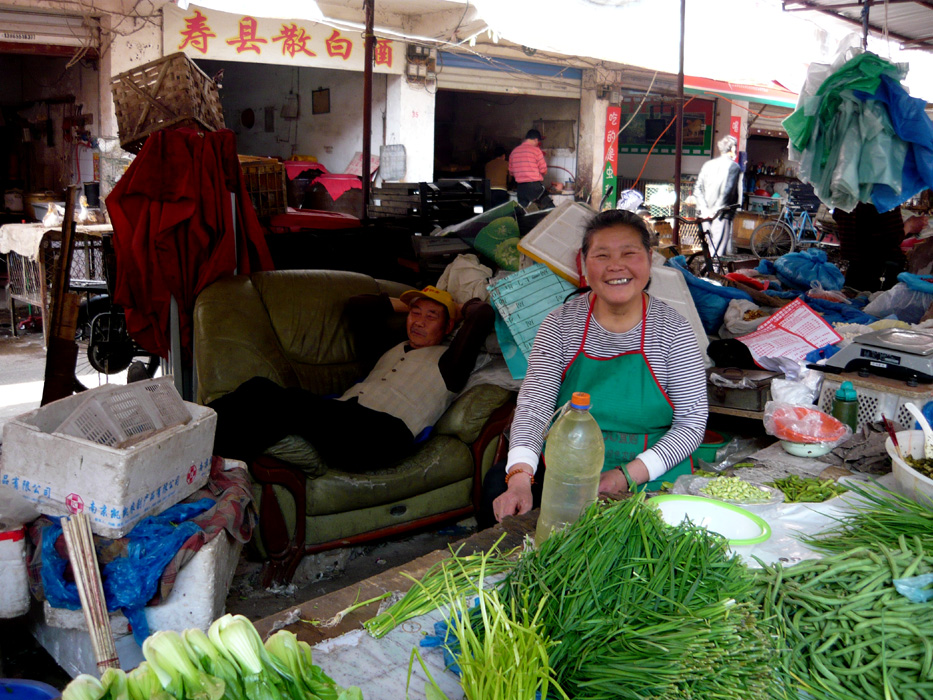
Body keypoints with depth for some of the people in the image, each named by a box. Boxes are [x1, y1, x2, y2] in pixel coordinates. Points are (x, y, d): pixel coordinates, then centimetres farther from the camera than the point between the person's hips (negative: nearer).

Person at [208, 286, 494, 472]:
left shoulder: (447, 360, 18)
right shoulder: (391, 349, 36)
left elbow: (482, 315, 4)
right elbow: (357, 305, 45)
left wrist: (467, 305, 27)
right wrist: (407, 303, 44)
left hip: (384, 432, -7)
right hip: (342, 419, 7)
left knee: (292, 402, -35)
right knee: (261, 388, -22)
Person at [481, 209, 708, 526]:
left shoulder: (674, 330, -2)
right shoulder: (560, 324, -1)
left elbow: (692, 422, -4)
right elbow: (533, 405, -9)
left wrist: (630, 474, -19)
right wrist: (520, 477, -28)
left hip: (653, 477, -1)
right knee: (499, 482, -24)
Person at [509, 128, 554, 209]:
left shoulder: (514, 151, 9)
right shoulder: (536, 150, -6)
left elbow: (511, 172, 14)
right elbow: (543, 170, -3)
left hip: (520, 187, 5)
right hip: (535, 184, -5)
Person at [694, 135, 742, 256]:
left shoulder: (708, 164, 12)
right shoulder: (733, 166, -5)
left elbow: (698, 189, 6)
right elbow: (727, 191, -17)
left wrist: (704, 209, 1)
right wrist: (716, 210, -13)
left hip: (707, 214, 6)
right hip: (722, 214, -6)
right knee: (719, 251, -6)